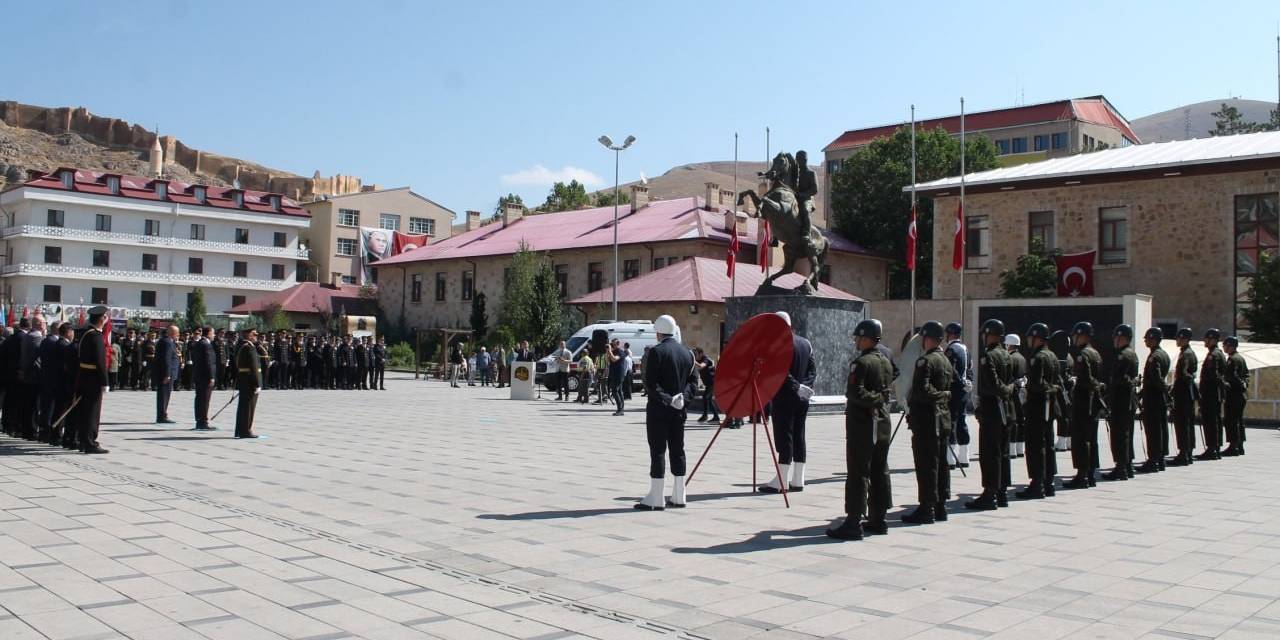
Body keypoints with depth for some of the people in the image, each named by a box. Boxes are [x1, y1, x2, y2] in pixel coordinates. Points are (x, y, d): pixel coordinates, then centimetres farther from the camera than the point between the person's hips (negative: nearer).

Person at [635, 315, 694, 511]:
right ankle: (678, 497, 13)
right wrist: (680, 397, 6)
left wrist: (666, 398, -16)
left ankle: (655, 498, -3)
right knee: (677, 451, 10)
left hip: (658, 409, -6)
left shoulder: (657, 352, -12)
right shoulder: (687, 353, 8)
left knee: (658, 452, -4)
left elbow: (650, 383, -18)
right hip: (679, 410, 6)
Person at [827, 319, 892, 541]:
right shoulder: (886, 362, 12)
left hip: (862, 422, -9)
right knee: (879, 472, 14)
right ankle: (878, 519, 21)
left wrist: (874, 399, -11)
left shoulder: (862, 362, -15)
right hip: (881, 421, 9)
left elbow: (855, 392, -23)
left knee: (858, 473, -7)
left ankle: (854, 523, -7)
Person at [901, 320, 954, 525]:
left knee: (926, 466, -6)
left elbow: (921, 391, -23)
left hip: (927, 420, -9)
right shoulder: (946, 361, 14)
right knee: (941, 464, 12)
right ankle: (940, 506, 18)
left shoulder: (926, 361, -15)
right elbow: (951, 389, 19)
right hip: (944, 419, 9)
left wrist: (909, 400, -6)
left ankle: (927, 509, -4)